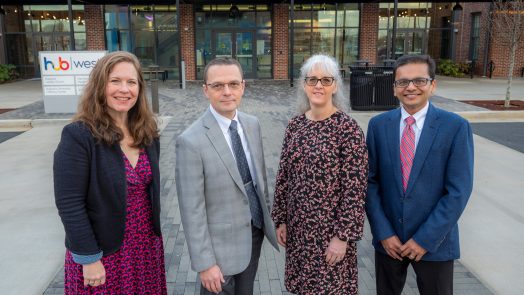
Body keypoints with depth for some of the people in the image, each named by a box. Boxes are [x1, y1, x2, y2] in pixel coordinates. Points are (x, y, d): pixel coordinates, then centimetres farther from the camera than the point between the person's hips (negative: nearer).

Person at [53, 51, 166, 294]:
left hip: (147, 245, 5)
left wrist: (154, 232, 8)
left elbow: (150, 187, 7)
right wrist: (89, 258, -16)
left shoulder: (147, 131, 0)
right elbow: (69, 204, -18)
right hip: (102, 252, -5)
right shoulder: (78, 135, -18)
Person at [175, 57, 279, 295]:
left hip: (256, 230, 6)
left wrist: (268, 214, 14)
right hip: (222, 242, -6)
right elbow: (192, 209, -19)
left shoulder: (252, 124, -1)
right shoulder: (191, 141, -21)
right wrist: (204, 263, -17)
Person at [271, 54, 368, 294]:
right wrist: (281, 220, 6)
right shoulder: (295, 125, 2)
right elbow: (283, 176, 6)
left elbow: (355, 189, -14)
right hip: (298, 225, 5)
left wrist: (343, 236, -15)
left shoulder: (348, 128, -14)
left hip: (331, 227, -5)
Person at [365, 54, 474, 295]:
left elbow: (458, 191, -12)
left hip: (435, 241, -2)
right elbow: (370, 181, -2)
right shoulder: (378, 125, -2)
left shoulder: (456, 127, -10)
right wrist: (383, 232, -7)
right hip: (388, 238, 2)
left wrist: (425, 239, -13)